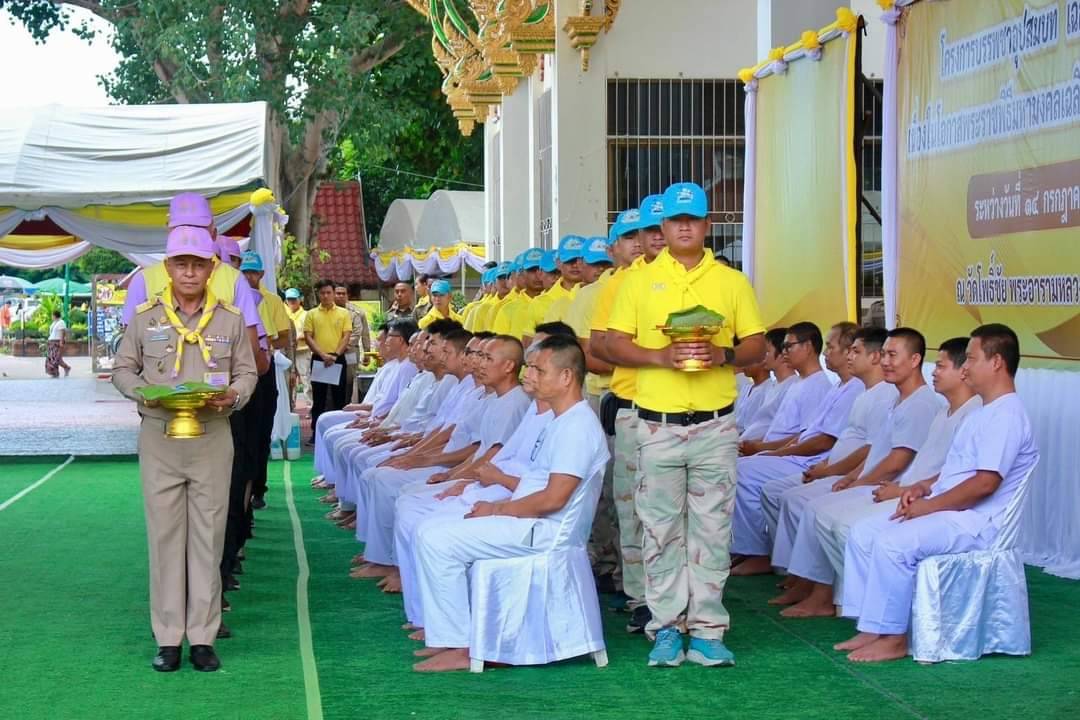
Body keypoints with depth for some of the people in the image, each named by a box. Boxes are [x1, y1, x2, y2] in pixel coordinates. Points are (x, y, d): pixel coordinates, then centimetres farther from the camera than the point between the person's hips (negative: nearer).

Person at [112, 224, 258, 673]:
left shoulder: (230, 319, 5)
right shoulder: (145, 317, 3)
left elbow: (246, 372, 10)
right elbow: (122, 370, 10)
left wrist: (233, 395, -11)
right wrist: (144, 392, -10)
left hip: (213, 438, 0)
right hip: (158, 437, 0)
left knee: (208, 534, 2)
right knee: (164, 534, 1)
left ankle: (203, 636, 9)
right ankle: (168, 637, 8)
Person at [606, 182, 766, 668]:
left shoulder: (732, 282, 8)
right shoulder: (640, 281, 7)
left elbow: (757, 346, 7)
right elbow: (615, 345, 2)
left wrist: (723, 355, -13)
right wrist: (660, 356, -14)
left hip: (715, 423, 0)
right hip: (657, 423, 0)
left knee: (712, 528, 2)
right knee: (661, 528, 3)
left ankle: (706, 630, 7)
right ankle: (666, 628, 11)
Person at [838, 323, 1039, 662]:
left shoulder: (1006, 415, -16)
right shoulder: (987, 412, 19)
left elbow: (985, 483, -24)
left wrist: (929, 506, -17)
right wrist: (925, 486, 8)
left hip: (975, 521, -11)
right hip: (949, 511, 11)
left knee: (892, 543, -28)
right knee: (863, 533, 1)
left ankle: (894, 638, -16)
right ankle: (871, 629, -1)